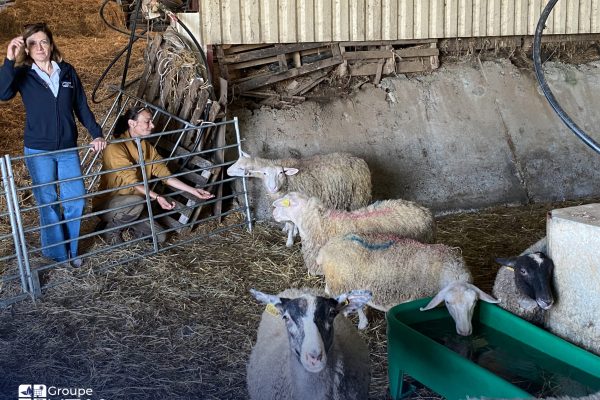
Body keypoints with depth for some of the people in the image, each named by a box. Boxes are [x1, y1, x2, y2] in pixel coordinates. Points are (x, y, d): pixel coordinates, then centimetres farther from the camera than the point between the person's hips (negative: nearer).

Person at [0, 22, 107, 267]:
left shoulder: (67, 72, 2)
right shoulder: (23, 75, -5)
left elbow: (81, 106, 8)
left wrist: (96, 134, 3)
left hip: (67, 149, 3)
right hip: (38, 151, -2)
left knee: (76, 200, 5)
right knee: (48, 202, 5)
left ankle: (70, 249, 25)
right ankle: (58, 253, 20)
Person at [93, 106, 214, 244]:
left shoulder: (147, 147, 2)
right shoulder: (115, 148, -22)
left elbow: (165, 175, -3)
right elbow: (131, 181, -30)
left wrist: (193, 191, -13)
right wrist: (156, 197, -44)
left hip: (134, 205, 7)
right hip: (107, 205, -7)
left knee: (160, 237, -3)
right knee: (137, 202, -36)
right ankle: (110, 229, -10)